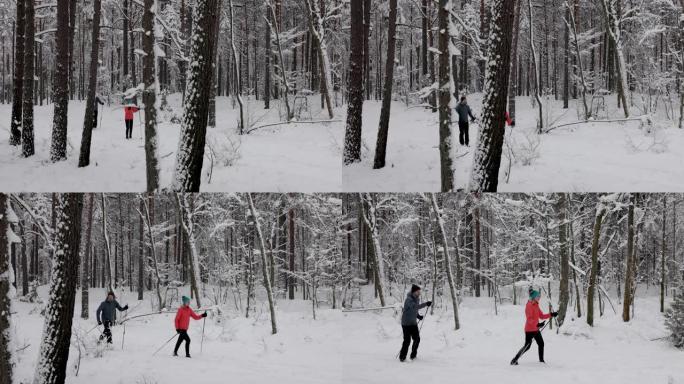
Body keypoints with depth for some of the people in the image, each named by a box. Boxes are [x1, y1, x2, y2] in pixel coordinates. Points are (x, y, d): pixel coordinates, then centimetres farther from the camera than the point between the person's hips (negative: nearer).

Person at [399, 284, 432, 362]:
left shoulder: (416, 299, 7)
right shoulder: (409, 299, -19)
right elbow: (415, 306, -37)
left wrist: (418, 316, 1)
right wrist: (426, 304, -42)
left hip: (413, 323, 8)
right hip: (406, 323, -8)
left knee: (417, 339, 6)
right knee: (407, 340, -7)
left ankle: (413, 355, 19)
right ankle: (402, 357, 4)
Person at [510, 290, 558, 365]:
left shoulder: (536, 305, 11)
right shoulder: (529, 306, -16)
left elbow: (541, 316, 15)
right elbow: (529, 319, -24)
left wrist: (551, 315, 7)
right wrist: (537, 324, -36)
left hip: (536, 329, 9)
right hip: (530, 330, -9)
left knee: (541, 344, 10)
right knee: (527, 346, -7)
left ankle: (541, 360, 23)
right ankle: (514, 360, 1)